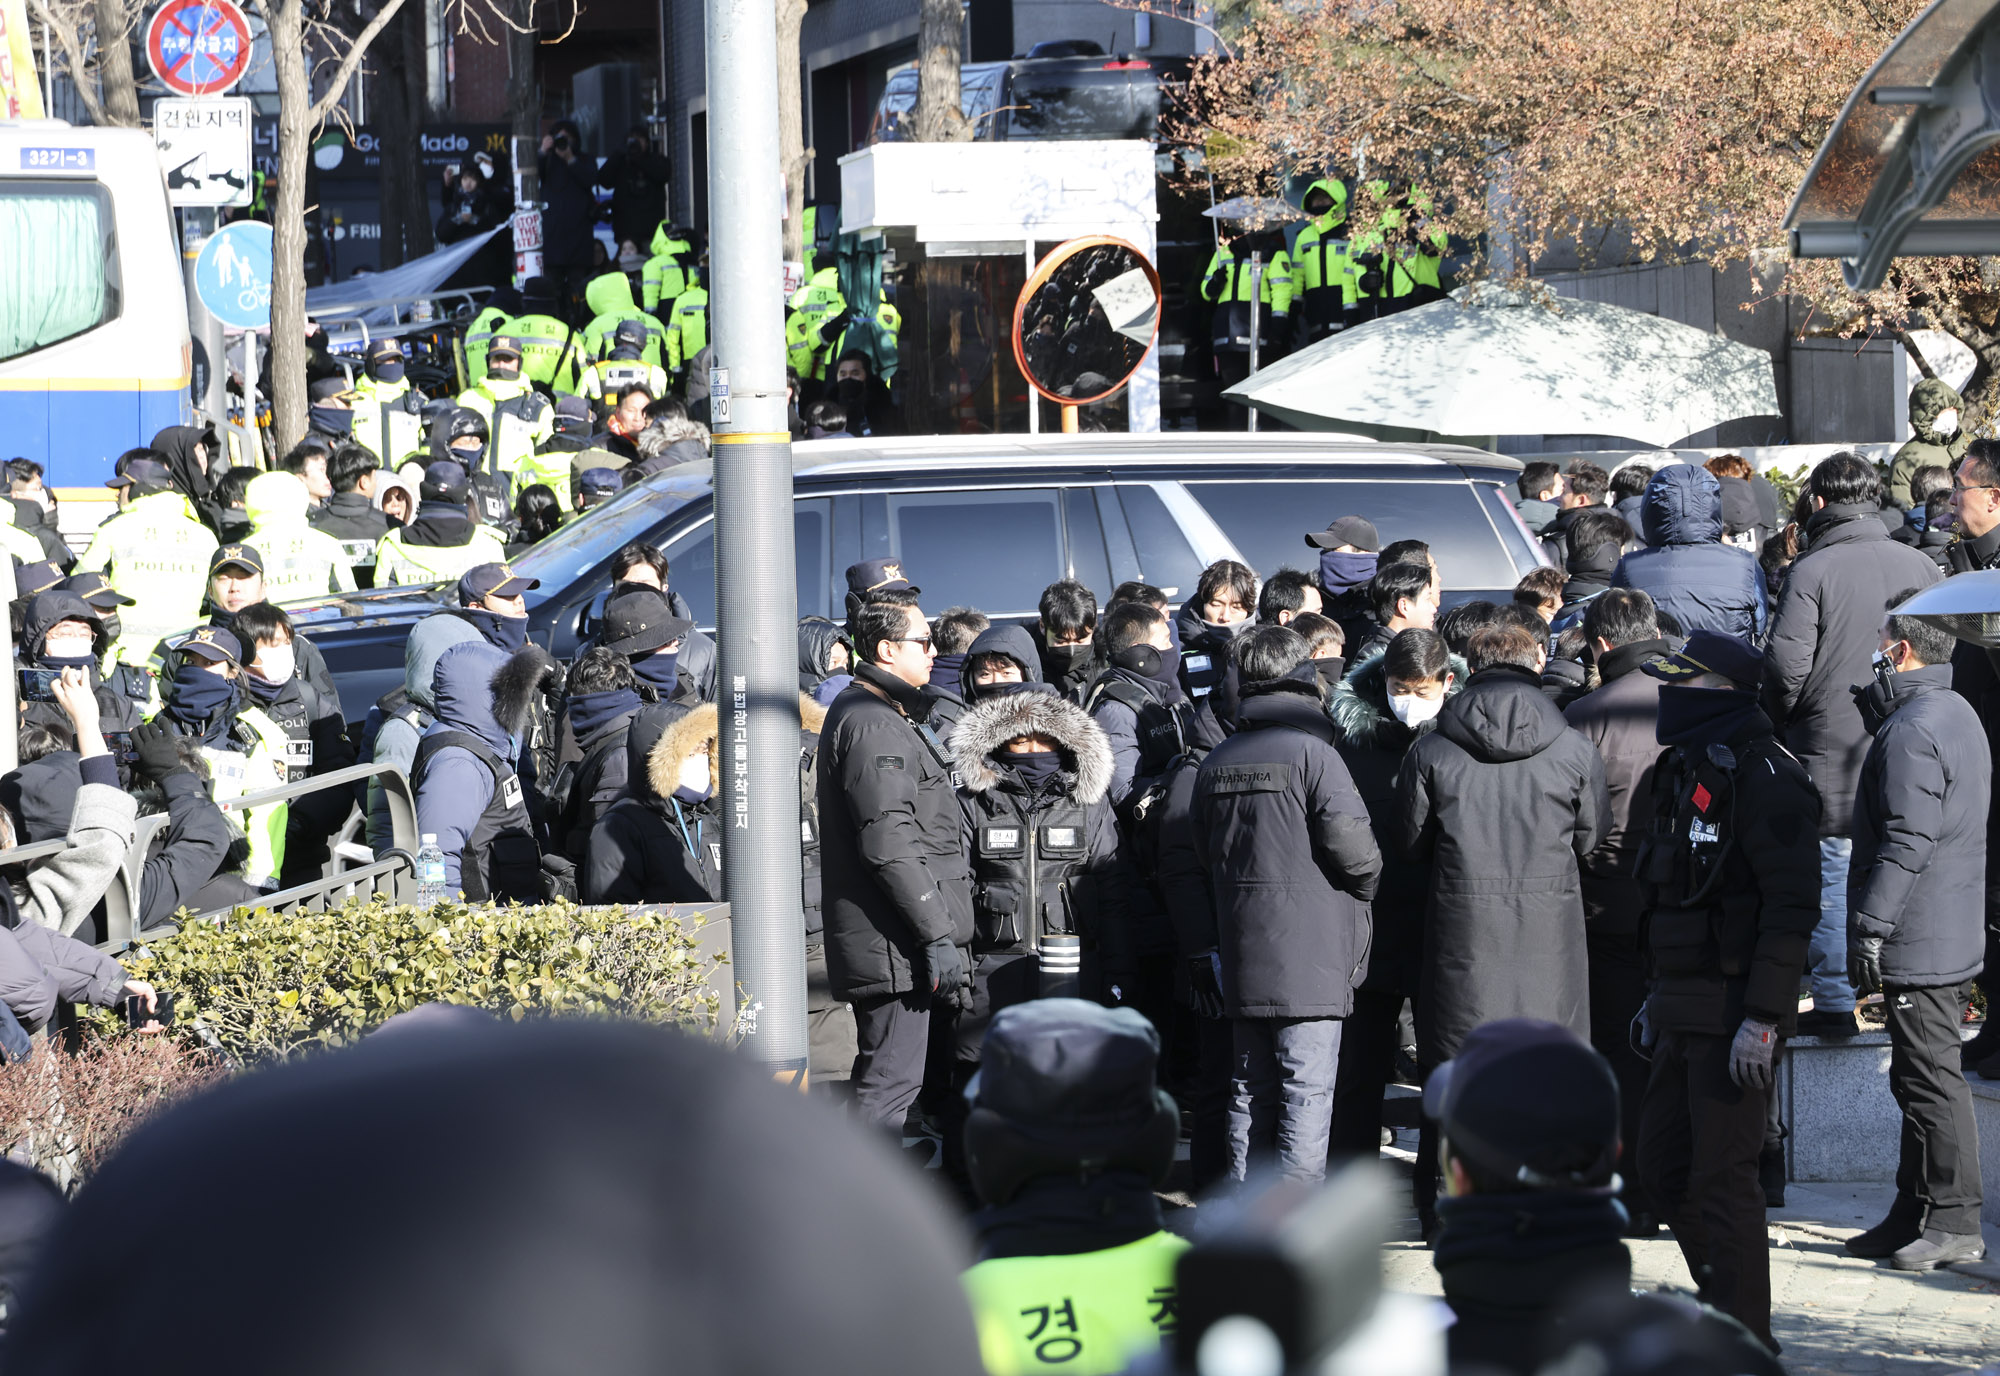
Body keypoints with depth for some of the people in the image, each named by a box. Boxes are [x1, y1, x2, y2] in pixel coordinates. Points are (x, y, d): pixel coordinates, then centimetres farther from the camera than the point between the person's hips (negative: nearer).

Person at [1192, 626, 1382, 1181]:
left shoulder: (1214, 763, 9)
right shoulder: (1311, 750, -11)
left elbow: (1204, 858, 17)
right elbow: (1352, 846, -15)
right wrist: (1364, 885, 4)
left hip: (1242, 961, 6)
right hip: (1310, 957, -6)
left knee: (1253, 1091, 13)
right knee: (1307, 1093, -3)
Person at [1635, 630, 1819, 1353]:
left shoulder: (1764, 778, -16)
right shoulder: (1694, 773, 14)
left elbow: (1792, 905, -21)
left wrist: (1762, 1019, -25)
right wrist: (1661, 998, 22)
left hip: (1736, 1015, -10)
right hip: (1688, 1013, 10)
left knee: (1722, 1176, -6)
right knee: (1662, 1163, 14)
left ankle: (1744, 1342, 1)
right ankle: (1723, 1292, 26)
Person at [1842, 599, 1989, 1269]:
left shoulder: (1910, 731, -18)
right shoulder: (1956, 714, 15)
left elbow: (1905, 842, -22)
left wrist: (1870, 929, -20)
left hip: (1917, 940, -11)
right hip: (1956, 936, 11)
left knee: (1931, 1079, -6)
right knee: (1920, 1079, 15)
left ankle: (1955, 1223, -4)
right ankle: (1916, 1215, 20)